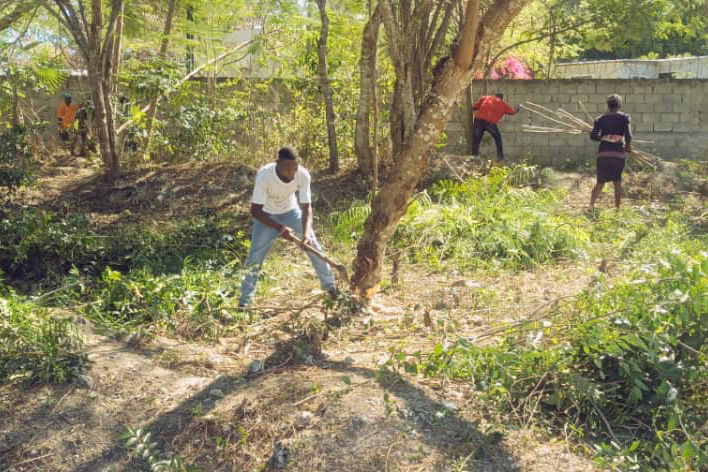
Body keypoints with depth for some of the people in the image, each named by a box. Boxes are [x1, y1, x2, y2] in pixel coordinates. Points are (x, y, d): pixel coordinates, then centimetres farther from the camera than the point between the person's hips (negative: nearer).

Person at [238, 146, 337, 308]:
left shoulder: (303, 175, -29)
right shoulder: (264, 175, -36)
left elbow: (306, 207, -20)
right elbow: (255, 210, -32)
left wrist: (306, 232, -37)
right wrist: (280, 228, -42)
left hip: (291, 211, 2)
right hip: (266, 215, -2)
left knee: (313, 246, 0)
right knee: (255, 255, -8)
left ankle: (330, 287, 17)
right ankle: (245, 298, 6)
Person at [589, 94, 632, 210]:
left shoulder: (601, 119, 3)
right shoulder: (625, 117, -1)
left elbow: (593, 136, -2)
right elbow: (628, 136, -9)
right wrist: (628, 146, 8)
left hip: (603, 154, 1)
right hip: (618, 154, -1)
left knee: (600, 182, 9)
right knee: (617, 181, 15)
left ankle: (591, 205, -8)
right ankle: (617, 208, 18)